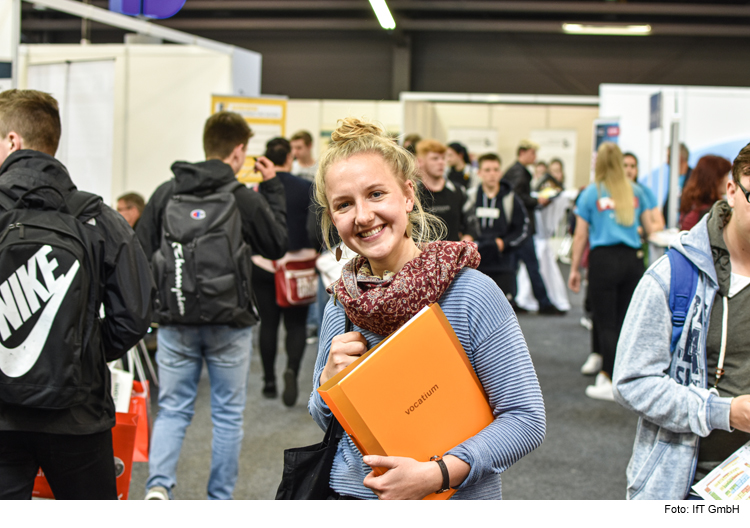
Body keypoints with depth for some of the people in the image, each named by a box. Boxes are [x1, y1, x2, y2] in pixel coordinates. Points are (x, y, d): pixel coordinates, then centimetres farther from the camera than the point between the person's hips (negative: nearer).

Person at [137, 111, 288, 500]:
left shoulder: (165, 193, 1)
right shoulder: (243, 198, -10)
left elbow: (141, 253, 2)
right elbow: (277, 246, 3)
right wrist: (272, 188, 8)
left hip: (175, 321, 3)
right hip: (229, 323, -3)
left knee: (173, 409, 11)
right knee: (228, 415, 11)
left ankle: (158, 485, -9)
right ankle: (220, 499, 16)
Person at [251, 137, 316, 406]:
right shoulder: (307, 189, -6)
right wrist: (314, 252, 9)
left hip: (263, 265, 1)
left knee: (268, 323, 11)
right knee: (296, 323, 8)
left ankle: (269, 381, 16)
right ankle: (291, 369, -17)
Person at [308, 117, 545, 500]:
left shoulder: (471, 293, -17)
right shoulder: (339, 308, -3)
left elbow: (527, 418, -17)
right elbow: (328, 424, 8)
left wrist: (433, 474, -26)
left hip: (456, 500, -3)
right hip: (350, 493, 4)